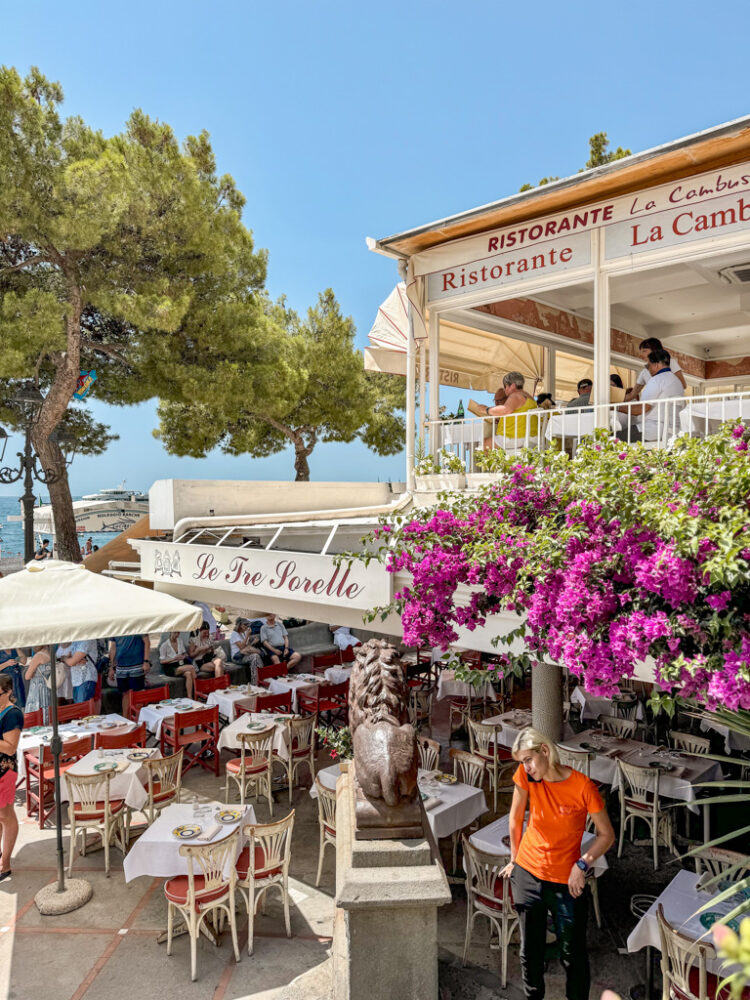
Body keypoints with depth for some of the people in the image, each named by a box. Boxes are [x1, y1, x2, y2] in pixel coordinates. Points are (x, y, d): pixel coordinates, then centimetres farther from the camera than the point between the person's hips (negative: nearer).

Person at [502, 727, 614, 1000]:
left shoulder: (583, 786, -19)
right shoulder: (525, 776, -12)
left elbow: (607, 835, -8)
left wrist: (582, 865, -16)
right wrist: (514, 859, 10)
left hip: (567, 880, -2)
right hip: (527, 875, 3)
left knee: (573, 954, 8)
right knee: (530, 951, 16)